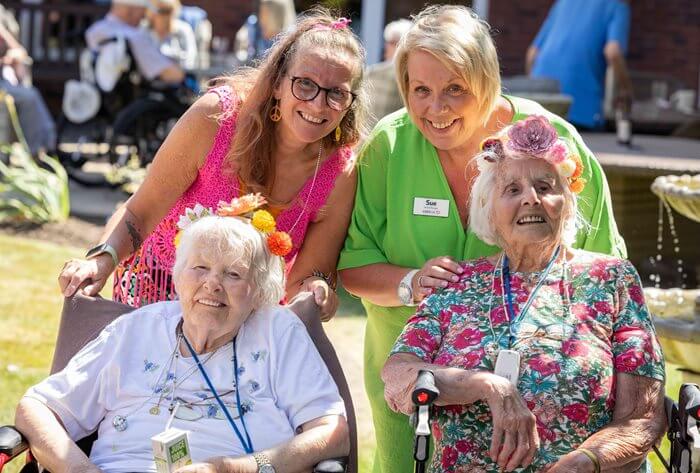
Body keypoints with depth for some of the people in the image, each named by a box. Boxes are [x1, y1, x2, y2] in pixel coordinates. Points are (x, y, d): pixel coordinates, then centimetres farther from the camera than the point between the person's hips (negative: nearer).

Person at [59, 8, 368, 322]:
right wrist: (103, 259, -36)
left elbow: (308, 274, -9)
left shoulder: (339, 172, -17)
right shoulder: (215, 117, -23)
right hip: (156, 291, -5)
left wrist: (315, 288, -32)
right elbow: (139, 215, -17)